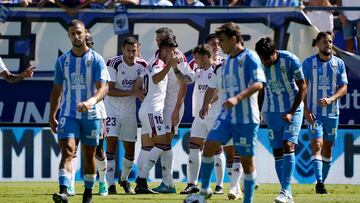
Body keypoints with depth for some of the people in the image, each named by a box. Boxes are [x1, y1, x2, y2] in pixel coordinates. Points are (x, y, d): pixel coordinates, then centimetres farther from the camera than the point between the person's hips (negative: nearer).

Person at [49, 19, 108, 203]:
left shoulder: (96, 60, -3)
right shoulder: (62, 61, 6)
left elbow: (103, 87, -12)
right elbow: (57, 90, 13)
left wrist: (91, 101, -32)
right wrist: (52, 116, 9)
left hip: (90, 115, -1)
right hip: (68, 114, 1)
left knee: (89, 155, 9)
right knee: (67, 152, -16)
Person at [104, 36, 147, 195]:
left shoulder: (142, 65, -2)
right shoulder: (114, 64, -17)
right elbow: (109, 91, -20)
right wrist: (132, 93, -26)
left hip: (129, 110, 5)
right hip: (112, 109, -5)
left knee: (130, 151, 10)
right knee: (111, 144, -16)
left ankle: (124, 180, 33)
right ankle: (111, 184, -13)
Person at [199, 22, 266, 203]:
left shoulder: (249, 58, -10)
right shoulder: (227, 61, 14)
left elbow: (258, 84, -21)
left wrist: (237, 98, -32)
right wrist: (206, 105, 21)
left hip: (246, 118, -7)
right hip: (227, 115, 7)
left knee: (246, 160, 0)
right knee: (209, 146, -8)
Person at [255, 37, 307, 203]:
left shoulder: (291, 60, -16)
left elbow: (302, 88, -9)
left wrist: (291, 113, -14)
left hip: (293, 109, -4)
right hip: (273, 113, 4)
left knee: (288, 146, -19)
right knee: (277, 152, 1)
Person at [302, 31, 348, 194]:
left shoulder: (339, 63, 5)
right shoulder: (308, 63, 0)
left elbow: (344, 88, 1)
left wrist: (331, 99, -17)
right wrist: (306, 110, -9)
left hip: (332, 112, 3)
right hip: (314, 113, -3)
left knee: (328, 148, 8)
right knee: (317, 145, -15)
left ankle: (323, 181, 17)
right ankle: (319, 182, -23)